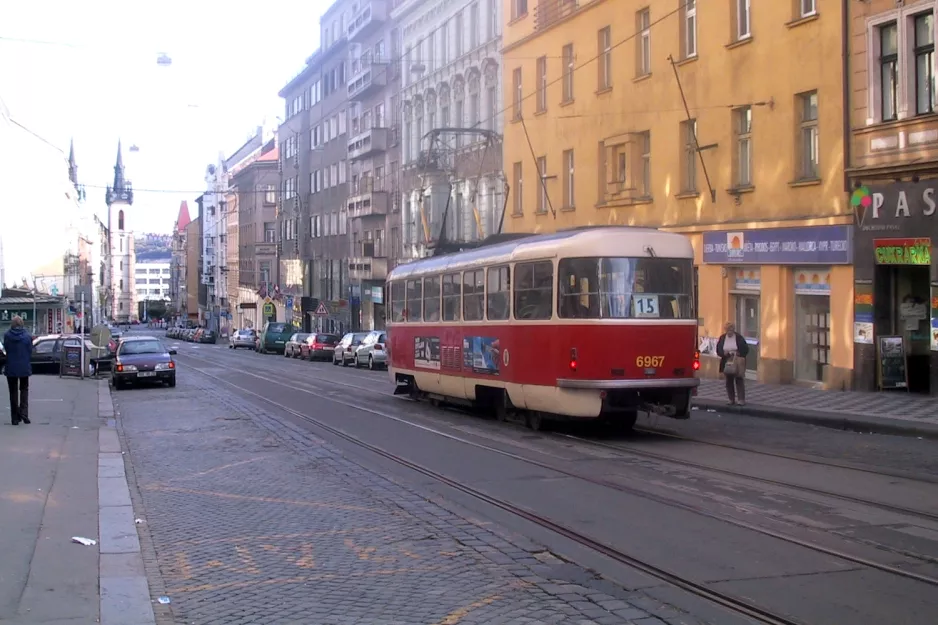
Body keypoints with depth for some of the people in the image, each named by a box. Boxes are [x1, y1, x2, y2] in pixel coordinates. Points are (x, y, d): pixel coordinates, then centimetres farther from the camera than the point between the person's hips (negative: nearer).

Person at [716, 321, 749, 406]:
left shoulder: (739, 338, -4)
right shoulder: (722, 338, 4)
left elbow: (745, 350, -3)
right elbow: (718, 350, 4)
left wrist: (738, 353, -19)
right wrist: (724, 353, -16)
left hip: (737, 363, -3)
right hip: (727, 363, 3)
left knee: (739, 380, -6)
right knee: (729, 381, 6)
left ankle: (741, 399, -6)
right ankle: (731, 399, 14)